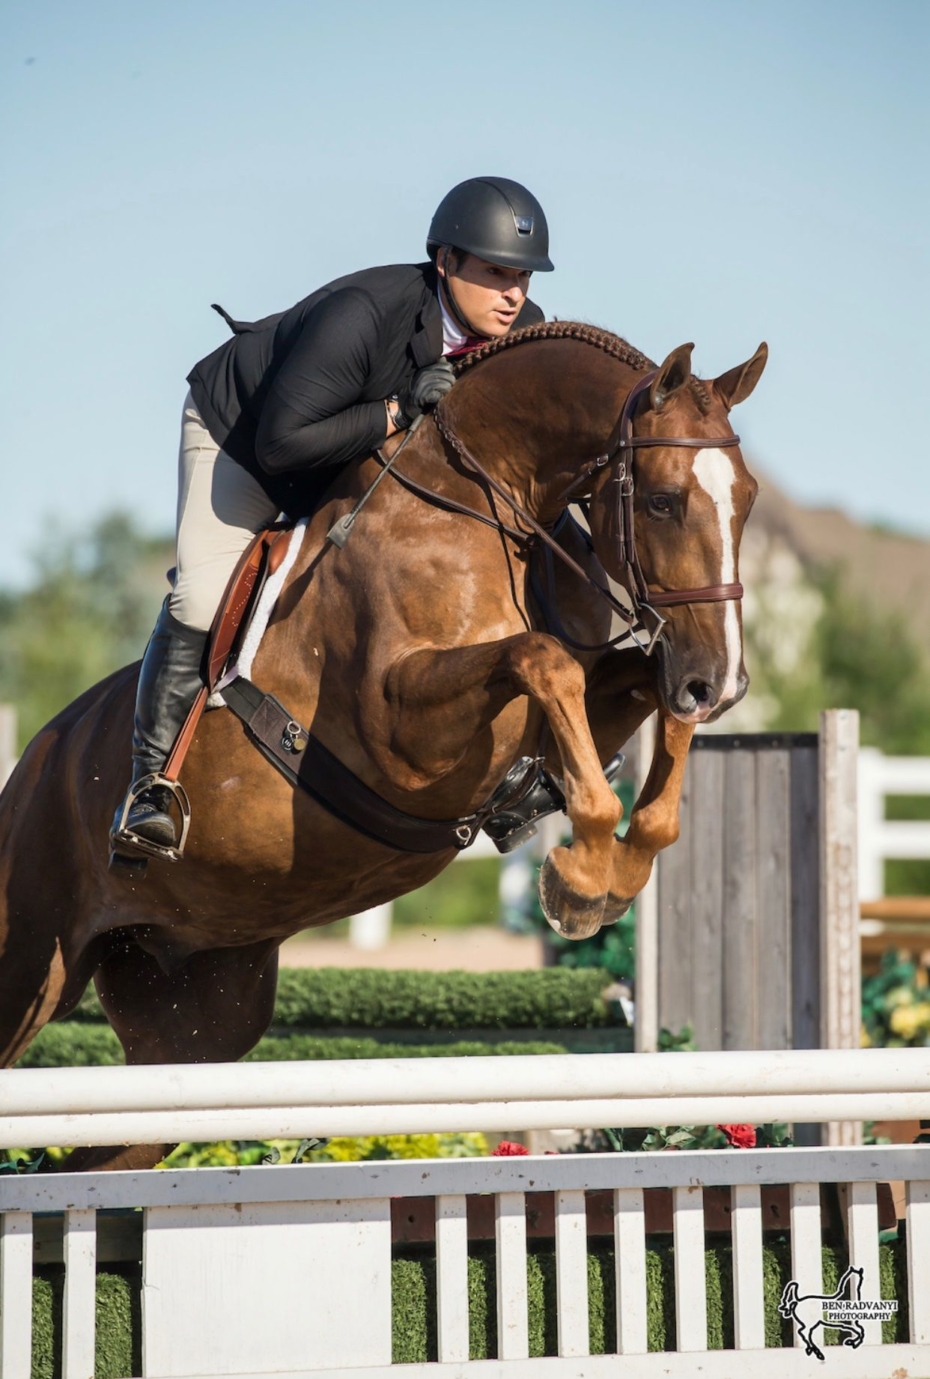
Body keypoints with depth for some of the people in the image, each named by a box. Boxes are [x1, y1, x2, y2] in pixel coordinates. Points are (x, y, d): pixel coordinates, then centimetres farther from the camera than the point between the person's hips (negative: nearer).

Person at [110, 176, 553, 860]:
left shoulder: (528, 332, -22)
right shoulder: (362, 314, -41)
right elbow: (280, 442, -40)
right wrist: (399, 412, -44)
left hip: (366, 458, 7)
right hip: (239, 430, -7)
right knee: (201, 600, -19)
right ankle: (150, 784, -10)